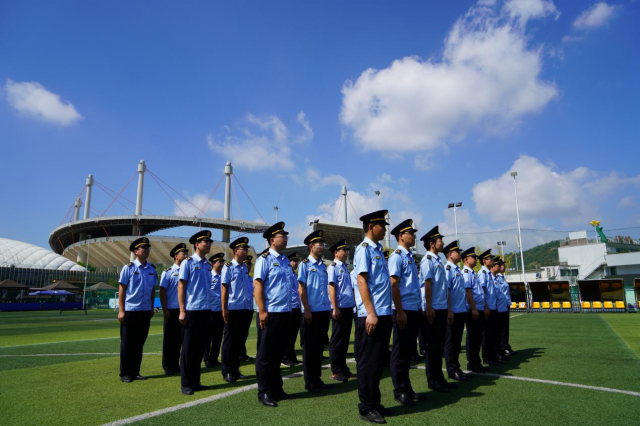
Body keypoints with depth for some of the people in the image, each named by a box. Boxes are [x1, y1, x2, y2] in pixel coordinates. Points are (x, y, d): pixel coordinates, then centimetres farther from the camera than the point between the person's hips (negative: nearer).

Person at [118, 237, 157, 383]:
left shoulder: (152, 269, 6)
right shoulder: (128, 268, -6)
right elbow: (121, 289, -5)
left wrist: (152, 308, 10)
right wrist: (121, 310, -9)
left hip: (145, 311, 4)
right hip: (130, 310, -4)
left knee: (139, 342, 12)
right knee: (127, 343, 5)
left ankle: (135, 371, 23)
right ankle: (125, 373, 16)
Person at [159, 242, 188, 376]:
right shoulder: (168, 272, -2)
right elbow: (162, 292, -4)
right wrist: (165, 310, -9)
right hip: (172, 310, -4)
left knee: (180, 339, 11)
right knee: (170, 339, 5)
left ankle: (175, 365, 22)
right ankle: (168, 367, 15)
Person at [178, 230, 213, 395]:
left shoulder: (208, 265, 11)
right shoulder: (187, 262, -6)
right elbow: (181, 287, -8)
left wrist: (209, 309, 14)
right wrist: (182, 311, -13)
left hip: (205, 311, 6)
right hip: (192, 311, -6)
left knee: (200, 348, 11)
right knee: (188, 348, 3)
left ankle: (195, 382, 22)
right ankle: (185, 384, 14)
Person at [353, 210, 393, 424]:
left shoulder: (378, 250, 16)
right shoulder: (364, 249, -9)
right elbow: (361, 281, -16)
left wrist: (382, 312, 15)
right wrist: (371, 313, -20)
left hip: (384, 313, 9)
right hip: (371, 315, -9)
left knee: (379, 360, 15)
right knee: (368, 362, 0)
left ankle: (374, 402, 27)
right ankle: (366, 407, 11)